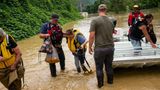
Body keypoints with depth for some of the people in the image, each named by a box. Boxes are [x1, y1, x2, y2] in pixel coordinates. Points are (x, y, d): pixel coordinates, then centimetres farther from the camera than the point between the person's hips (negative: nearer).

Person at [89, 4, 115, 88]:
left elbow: (92, 36, -14)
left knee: (99, 67, 12)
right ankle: (110, 81, 34)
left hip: (100, 48, -4)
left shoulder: (95, 20, -11)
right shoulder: (110, 21, 6)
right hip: (110, 47, 5)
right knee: (109, 66, 20)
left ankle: (100, 84, 23)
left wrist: (90, 47, -3)